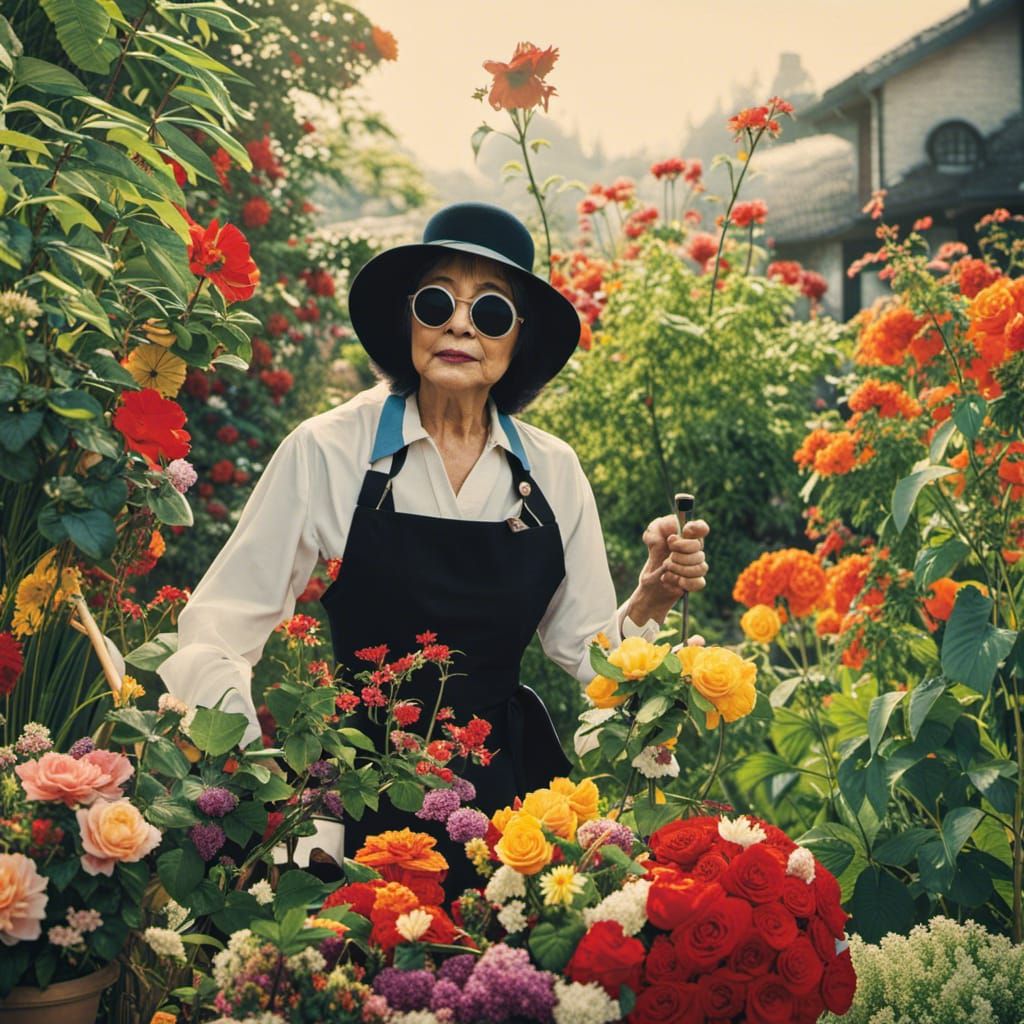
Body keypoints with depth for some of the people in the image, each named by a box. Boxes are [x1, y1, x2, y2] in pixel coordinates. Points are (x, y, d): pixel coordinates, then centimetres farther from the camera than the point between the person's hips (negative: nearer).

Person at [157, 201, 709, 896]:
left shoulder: (554, 471, 2)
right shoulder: (328, 450, -8)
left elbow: (587, 654, 8)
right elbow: (214, 639, -11)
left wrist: (649, 602, -11)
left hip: (506, 785, 3)